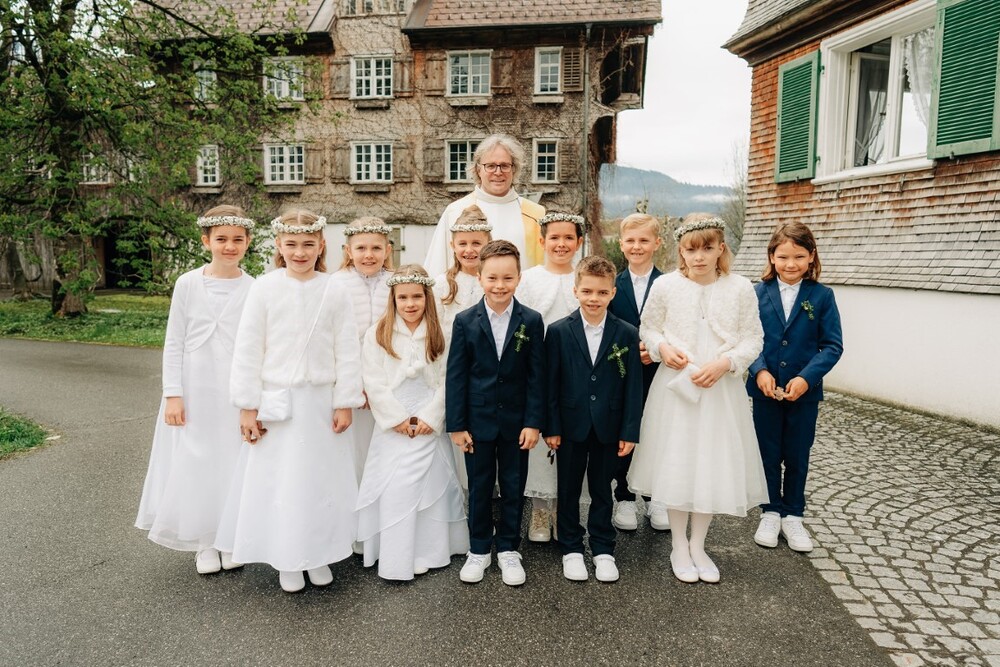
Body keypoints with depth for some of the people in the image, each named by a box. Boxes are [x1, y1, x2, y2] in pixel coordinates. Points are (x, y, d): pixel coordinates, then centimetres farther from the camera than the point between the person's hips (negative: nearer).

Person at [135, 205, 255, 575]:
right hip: (195, 390, 0)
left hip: (236, 392, 0)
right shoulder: (188, 284, -2)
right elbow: (173, 343, 0)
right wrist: (172, 395, -4)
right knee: (194, 462, 6)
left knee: (233, 463, 7)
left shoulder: (255, 289, -2)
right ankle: (204, 543, 22)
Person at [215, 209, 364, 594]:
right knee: (277, 479, 6)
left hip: (320, 402, 1)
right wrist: (248, 405, -5)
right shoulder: (264, 289, -4)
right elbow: (248, 349, -3)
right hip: (276, 403, -1)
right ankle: (286, 560, 22)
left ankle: (318, 555, 27)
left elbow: (347, 352, 1)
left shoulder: (334, 294, -1)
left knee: (321, 478, 9)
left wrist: (345, 403, -2)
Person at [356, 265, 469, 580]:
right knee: (393, 489, -2)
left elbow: (446, 383, 1)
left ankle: (428, 552, 19)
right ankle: (395, 558, 7)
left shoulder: (439, 336, 3)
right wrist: (397, 418, -10)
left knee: (431, 484, 6)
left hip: (430, 424, 2)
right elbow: (374, 383, -5)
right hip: (392, 425, -1)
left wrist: (429, 417, -9)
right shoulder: (377, 335, -1)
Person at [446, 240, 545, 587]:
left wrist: (533, 422, -7)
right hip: (478, 421, 0)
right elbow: (455, 376, -3)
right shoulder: (465, 321, -5)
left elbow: (536, 376, -3)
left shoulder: (531, 321, -4)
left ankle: (508, 549, 29)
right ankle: (479, 549, 29)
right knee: (479, 488, 12)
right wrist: (457, 425, -6)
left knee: (513, 487, 11)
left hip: (516, 421, 0)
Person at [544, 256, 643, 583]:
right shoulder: (558, 331, -5)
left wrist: (630, 431, -4)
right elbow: (551, 383, -4)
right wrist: (551, 427, -6)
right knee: (569, 490, 12)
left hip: (608, 428, 1)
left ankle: (603, 550, 29)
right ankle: (571, 549, 28)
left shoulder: (627, 334, -3)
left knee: (602, 490, 14)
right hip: (571, 427, 0)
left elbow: (633, 386, -2)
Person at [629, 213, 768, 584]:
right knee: (676, 465, 7)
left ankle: (698, 545, 31)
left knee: (714, 466, 10)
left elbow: (753, 340, 0)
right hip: (675, 387, -1)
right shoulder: (665, 286, -5)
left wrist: (725, 362, -17)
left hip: (721, 390, 1)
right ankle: (679, 547, 27)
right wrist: (662, 347, -14)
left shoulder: (741, 289, -4)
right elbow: (647, 329, 6)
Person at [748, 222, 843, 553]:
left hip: (805, 391, 0)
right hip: (765, 389, 0)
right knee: (768, 454, 12)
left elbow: (832, 345, -6)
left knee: (797, 456, 12)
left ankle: (793, 516, 29)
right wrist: (759, 370, -20)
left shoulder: (822, 296, -4)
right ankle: (771, 513, 28)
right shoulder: (759, 293, -3)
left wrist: (806, 378, -19)